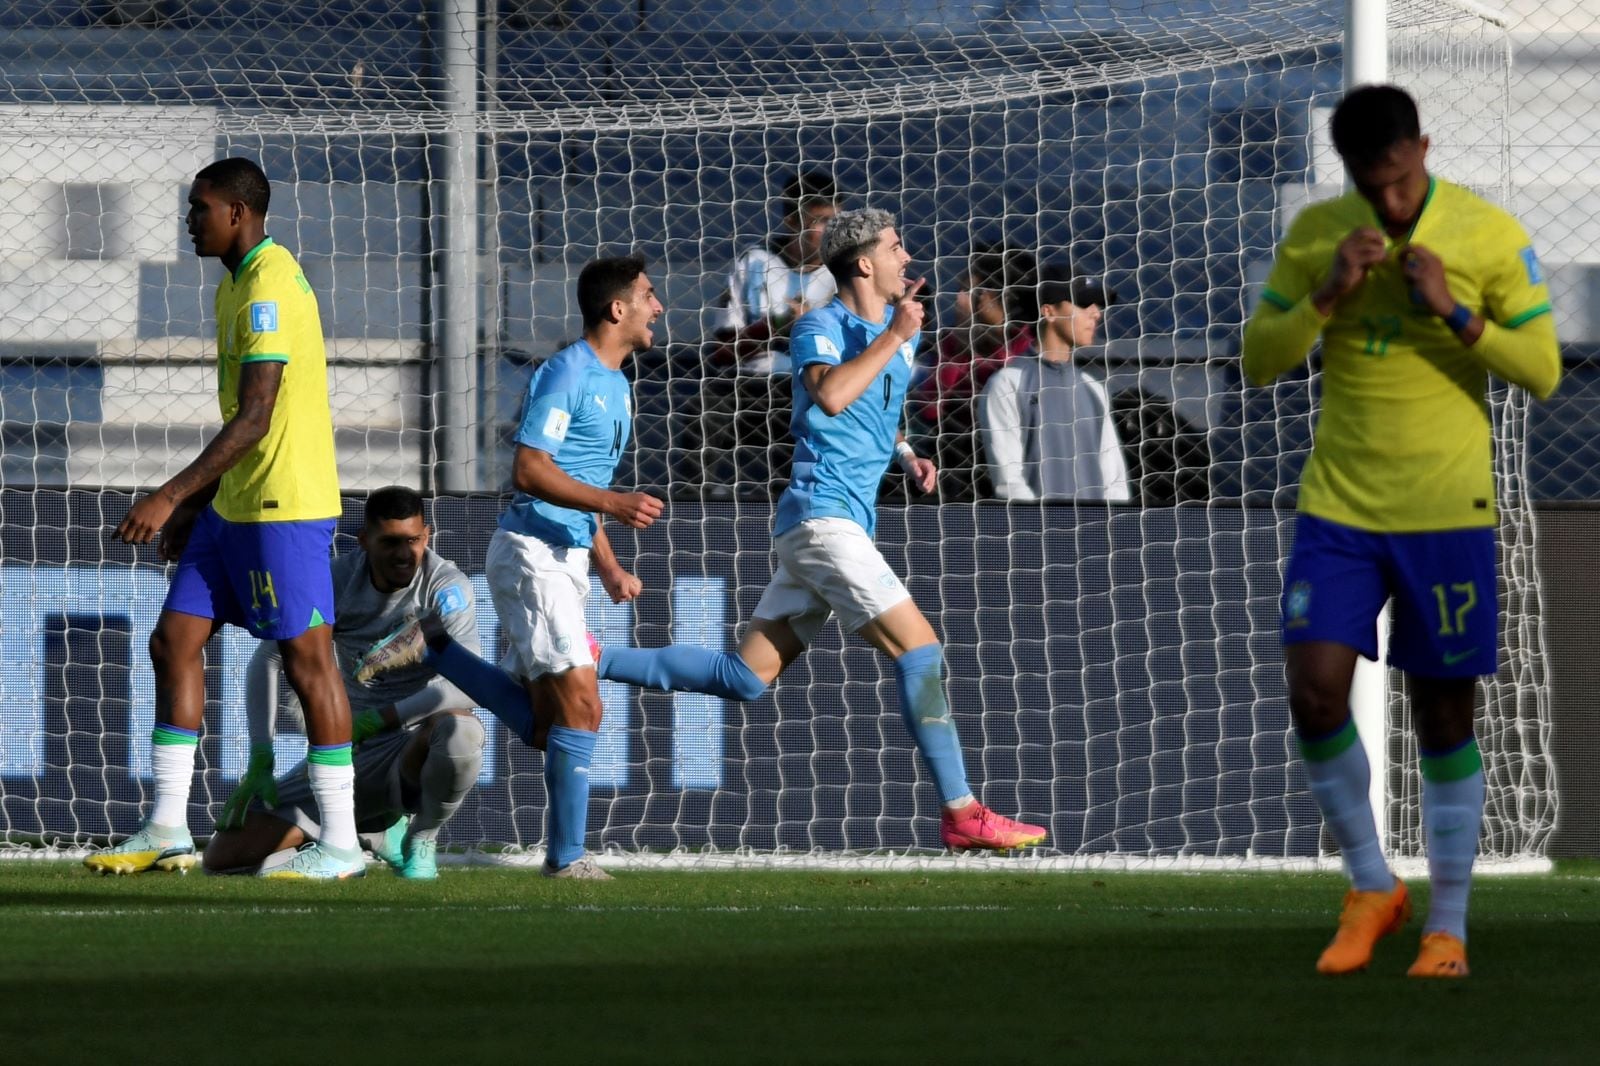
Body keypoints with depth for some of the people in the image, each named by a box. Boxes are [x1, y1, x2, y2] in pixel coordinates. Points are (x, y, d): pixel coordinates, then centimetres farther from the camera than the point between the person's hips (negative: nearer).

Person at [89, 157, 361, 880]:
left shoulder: (269, 287, -17)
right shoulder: (238, 285, 16)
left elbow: (255, 418, -22)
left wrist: (171, 497, -23)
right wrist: (196, 503, 23)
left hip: (285, 508, -10)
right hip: (236, 506, 10)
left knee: (308, 659, -6)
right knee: (174, 642, 8)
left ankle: (340, 843, -2)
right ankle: (166, 831, 10)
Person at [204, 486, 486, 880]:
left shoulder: (446, 586, -14)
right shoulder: (337, 581, -5)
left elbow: (464, 685, -26)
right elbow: (267, 659, -2)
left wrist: (376, 720, -34)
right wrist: (261, 759, -13)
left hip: (416, 754, -3)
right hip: (350, 756, 3)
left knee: (459, 730, -42)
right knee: (224, 853, -9)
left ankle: (422, 840, -7)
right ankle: (376, 834, 14)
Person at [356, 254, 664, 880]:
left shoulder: (616, 385, 19)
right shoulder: (567, 373, -11)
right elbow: (529, 470, -19)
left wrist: (610, 569, 15)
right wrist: (614, 503, -25)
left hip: (566, 560, 9)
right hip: (533, 552, -9)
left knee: (541, 725, 7)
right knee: (579, 705, -14)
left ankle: (433, 646, 17)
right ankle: (567, 857, -10)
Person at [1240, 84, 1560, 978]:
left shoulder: (1490, 235, -4)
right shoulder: (1317, 234, 2)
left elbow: (1543, 371, -4)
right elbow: (1260, 360, 2)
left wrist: (1456, 313, -18)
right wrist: (1328, 293, -14)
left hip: (1448, 514, -2)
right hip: (1338, 509, 2)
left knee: (1445, 718, 2)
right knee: (1315, 694, -11)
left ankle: (1448, 927, 13)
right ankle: (1372, 889, 9)